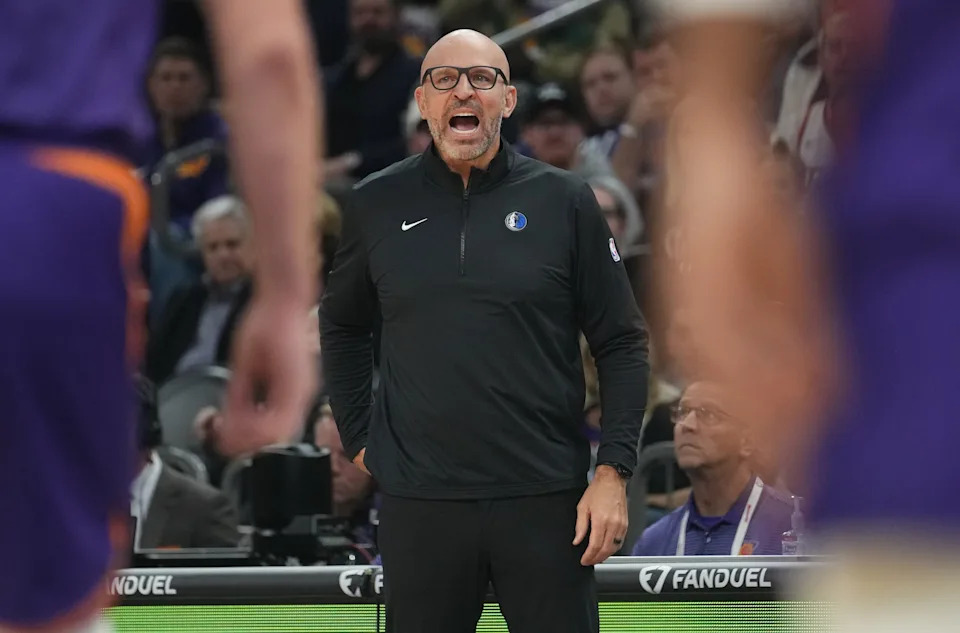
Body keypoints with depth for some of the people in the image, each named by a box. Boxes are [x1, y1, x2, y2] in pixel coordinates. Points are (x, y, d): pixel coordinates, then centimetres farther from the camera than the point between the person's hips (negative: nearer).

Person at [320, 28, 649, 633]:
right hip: (419, 500, 1)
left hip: (545, 495, -1)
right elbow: (343, 326, 21)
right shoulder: (377, 204, 6)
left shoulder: (565, 201, 1)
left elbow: (623, 344, 3)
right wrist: (359, 439, 12)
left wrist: (613, 473, -5)